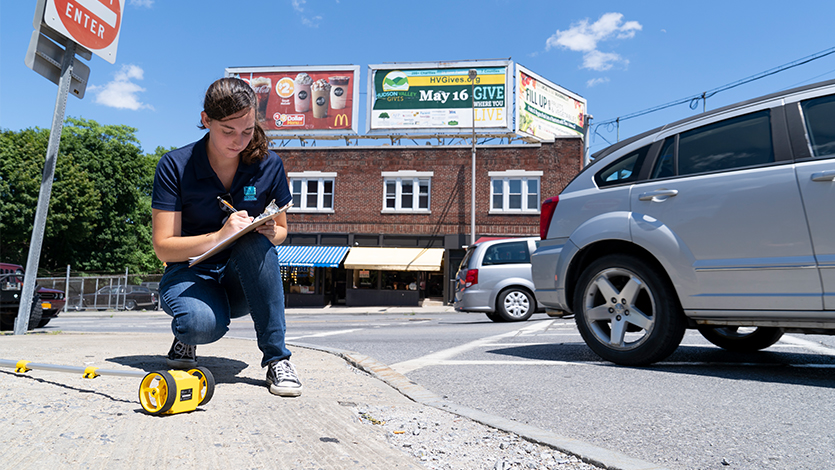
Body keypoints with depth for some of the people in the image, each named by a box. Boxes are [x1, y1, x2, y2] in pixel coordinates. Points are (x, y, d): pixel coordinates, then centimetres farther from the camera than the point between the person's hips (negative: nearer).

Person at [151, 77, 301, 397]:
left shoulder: (268, 165, -5)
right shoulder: (175, 166, -11)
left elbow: (281, 230, 6)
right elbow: (164, 247, -14)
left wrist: (270, 232, -20)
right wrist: (220, 236, -31)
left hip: (243, 283, 2)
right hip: (190, 273, -2)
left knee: (256, 243, -33)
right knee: (204, 324, -36)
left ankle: (276, 358, -24)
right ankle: (185, 335, 5)